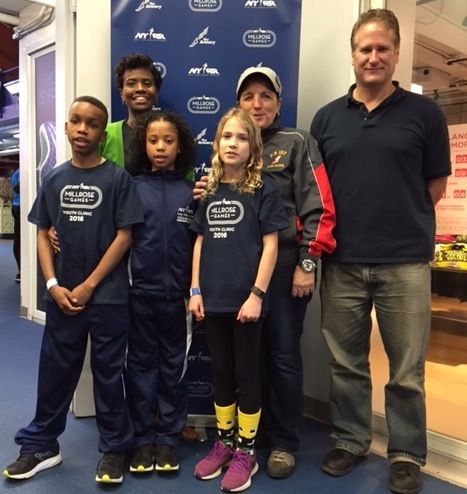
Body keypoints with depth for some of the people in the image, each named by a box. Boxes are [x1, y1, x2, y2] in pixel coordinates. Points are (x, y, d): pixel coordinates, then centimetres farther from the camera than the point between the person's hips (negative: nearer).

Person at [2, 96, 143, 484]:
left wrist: (89, 286, -11)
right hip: (62, 295, 4)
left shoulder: (118, 178, -5)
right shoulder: (55, 180, 6)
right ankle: (41, 445, 31)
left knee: (108, 373, 7)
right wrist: (53, 285, -4)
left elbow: (124, 236, -9)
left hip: (107, 296, -3)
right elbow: (43, 234, 8)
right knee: (55, 371, 14)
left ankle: (114, 449, 23)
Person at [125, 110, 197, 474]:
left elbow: (199, 241, 2)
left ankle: (168, 437, 25)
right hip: (141, 290, 0)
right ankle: (143, 437, 25)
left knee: (173, 366, 11)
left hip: (176, 292, 0)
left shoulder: (192, 191, 1)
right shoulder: (133, 187, 2)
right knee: (141, 364, 10)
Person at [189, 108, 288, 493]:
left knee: (247, 373, 7)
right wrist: (196, 290, 6)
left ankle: (246, 451, 22)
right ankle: (224, 442, 32)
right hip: (213, 299, 5)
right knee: (221, 372, 15)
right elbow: (200, 242, 11)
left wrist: (257, 294, -14)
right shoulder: (209, 190, 9)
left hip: (245, 299, -5)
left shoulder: (263, 188, -5)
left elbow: (271, 244, -8)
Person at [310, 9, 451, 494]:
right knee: (346, 364, 13)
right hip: (342, 263, 2)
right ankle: (350, 440, 32)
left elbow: (435, 187, 6)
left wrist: (397, 217, 3)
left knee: (406, 371, 9)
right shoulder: (326, 118, 9)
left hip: (405, 263, -2)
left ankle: (406, 454, 28)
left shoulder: (424, 113, 3)